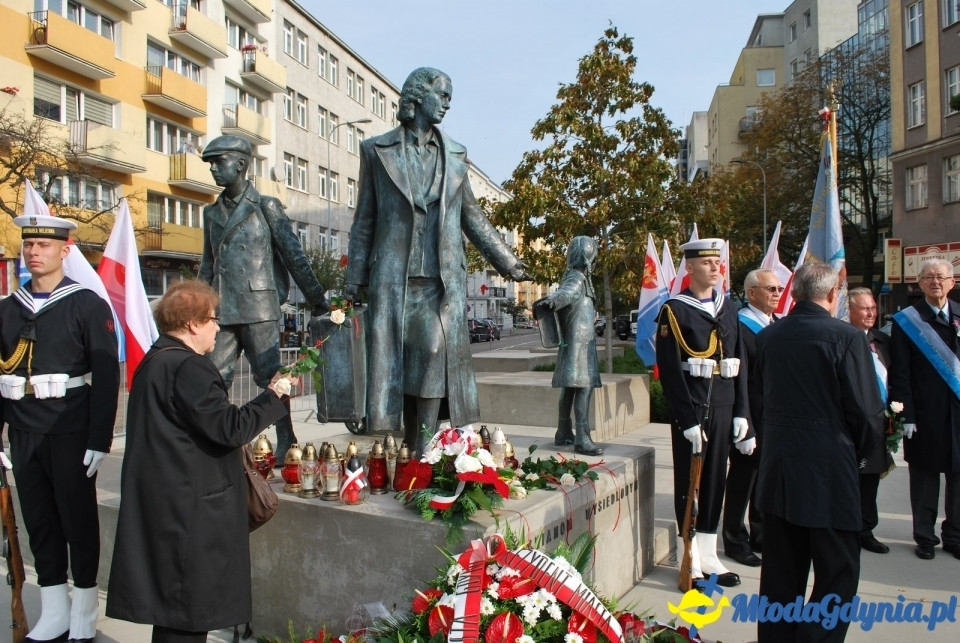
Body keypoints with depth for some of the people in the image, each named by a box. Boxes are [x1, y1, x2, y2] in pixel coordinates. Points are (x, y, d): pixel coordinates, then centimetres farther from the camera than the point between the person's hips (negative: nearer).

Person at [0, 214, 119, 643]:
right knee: (38, 523, 12)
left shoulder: (88, 305, -6)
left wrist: (99, 441, -14)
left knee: (78, 523, 6)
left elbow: (106, 376, -10)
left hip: (70, 435, -5)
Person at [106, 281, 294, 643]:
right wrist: (274, 396, -12)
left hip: (161, 502, 10)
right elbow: (230, 428, -23)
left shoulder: (154, 362, 11)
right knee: (189, 613, 2)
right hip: (189, 507, -10)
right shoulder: (188, 367, -20)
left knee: (172, 603, 21)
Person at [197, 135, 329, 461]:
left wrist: (316, 298, -3)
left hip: (258, 308, -5)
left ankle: (286, 443, 12)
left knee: (270, 377, 1)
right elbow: (208, 265, 21)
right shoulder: (212, 212, 16)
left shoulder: (266, 207, 1)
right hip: (221, 310, 5)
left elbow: (294, 255, -1)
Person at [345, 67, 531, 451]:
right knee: (396, 362, -1)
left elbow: (472, 217, 19)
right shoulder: (378, 150, 10)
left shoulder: (454, 155, 15)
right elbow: (364, 220, 9)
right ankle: (411, 449, 8)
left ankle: (423, 451, -5)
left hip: (443, 279, 1)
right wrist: (354, 279, 4)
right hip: (393, 277, -1)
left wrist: (507, 262, 16)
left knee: (435, 352, -12)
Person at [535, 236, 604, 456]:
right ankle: (582, 439, -17)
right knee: (584, 387, -14)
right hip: (579, 343, -10)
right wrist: (550, 301, -58)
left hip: (573, 343, 10)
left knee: (570, 387, 13)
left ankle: (564, 433, 21)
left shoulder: (576, 277, 17)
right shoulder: (577, 279, -13)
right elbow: (564, 293, -34)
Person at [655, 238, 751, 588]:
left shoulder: (728, 309, 11)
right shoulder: (674, 310, -7)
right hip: (690, 410, -5)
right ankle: (691, 558, 16)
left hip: (723, 408, 6)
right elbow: (669, 370, -12)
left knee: (715, 480, 13)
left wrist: (741, 412, 4)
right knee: (689, 482, 5)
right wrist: (688, 419, -15)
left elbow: (740, 364, 11)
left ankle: (708, 553, 26)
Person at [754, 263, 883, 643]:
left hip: (777, 472, 6)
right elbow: (868, 414, -11)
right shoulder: (846, 338, -13)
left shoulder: (767, 337, 3)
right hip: (829, 473, -5)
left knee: (780, 578, 16)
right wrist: (856, 454, 6)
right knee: (837, 578, 7)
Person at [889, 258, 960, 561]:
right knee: (925, 476, 6)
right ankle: (924, 537, 19)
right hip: (925, 413, -3)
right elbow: (900, 374, -5)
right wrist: (906, 415, -11)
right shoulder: (906, 321, -3)